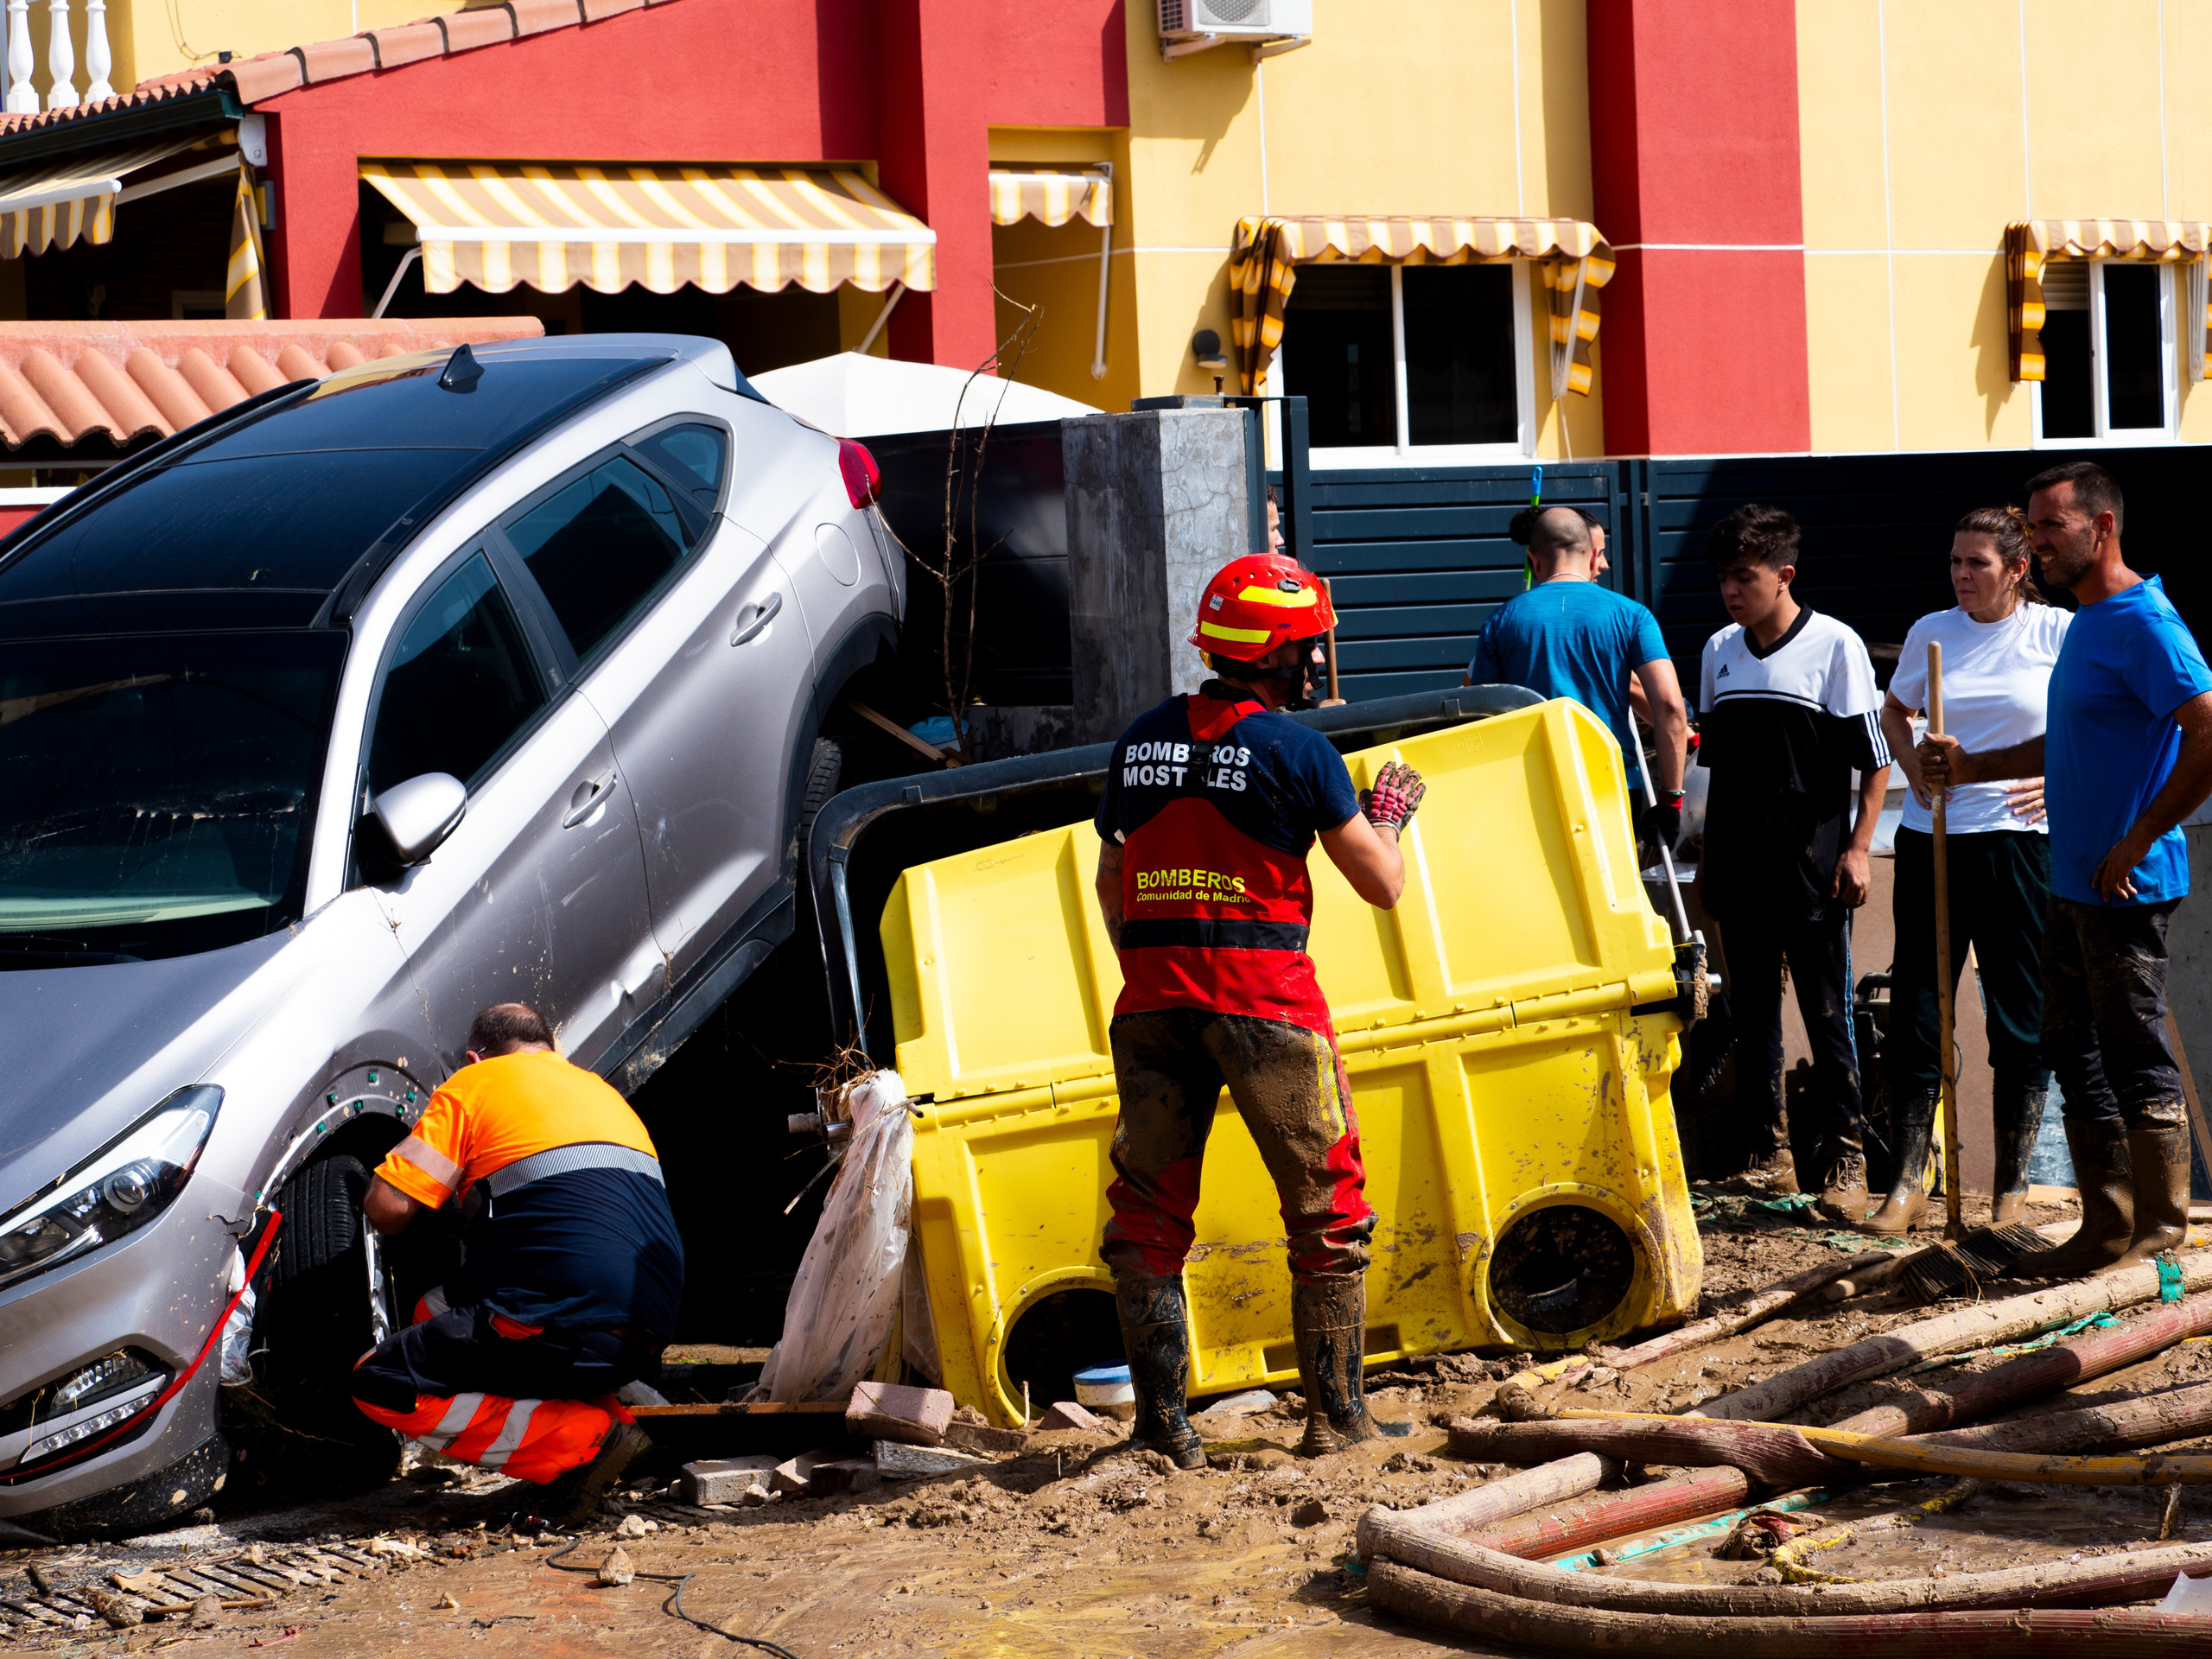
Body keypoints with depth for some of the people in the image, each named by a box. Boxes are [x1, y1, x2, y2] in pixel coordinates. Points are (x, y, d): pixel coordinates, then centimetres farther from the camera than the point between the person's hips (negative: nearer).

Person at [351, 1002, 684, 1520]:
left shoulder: (474, 1084, 7)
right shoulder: (602, 1090, 27)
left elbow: (390, 1207, -1)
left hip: (571, 1322, -8)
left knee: (379, 1386, 0)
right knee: (438, 1308, 25)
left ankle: (586, 1440, -10)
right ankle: (601, 1411, 8)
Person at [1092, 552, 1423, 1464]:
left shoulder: (1140, 739, 10)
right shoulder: (1297, 750, -6)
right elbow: (1382, 884, -2)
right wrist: (1388, 809, 17)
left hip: (1152, 999, 5)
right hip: (1263, 996, -4)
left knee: (1149, 1211, 11)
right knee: (1327, 1209, 9)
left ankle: (1162, 1422, 9)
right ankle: (1336, 1414, 10)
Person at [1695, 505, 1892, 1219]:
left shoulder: (1834, 645, -5)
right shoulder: (1719, 652, 11)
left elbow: (1874, 760, -3)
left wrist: (1856, 849, -10)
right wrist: (1709, 857, 17)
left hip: (1811, 861, -5)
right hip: (1739, 859, 5)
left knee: (1826, 1011, -5)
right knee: (1751, 1008, 8)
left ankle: (1845, 1158, -1)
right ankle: (1770, 1153, 15)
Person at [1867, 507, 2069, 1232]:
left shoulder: (2059, 632, -2)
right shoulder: (1930, 633, 8)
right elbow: (1894, 712, 25)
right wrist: (1913, 767, 7)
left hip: (2019, 840, -3)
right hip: (1932, 839, 3)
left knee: (2021, 1020, 2)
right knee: (1914, 1006, 2)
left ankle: (2011, 1187, 12)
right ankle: (1909, 1183, 9)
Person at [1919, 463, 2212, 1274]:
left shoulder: (2144, 623, -15)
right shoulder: (2086, 624, 16)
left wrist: (2138, 840, -21)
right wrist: (1970, 767, 18)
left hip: (2125, 887, -10)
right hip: (2074, 882, 10)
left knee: (2137, 1062, -2)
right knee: (2075, 1054, 14)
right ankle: (2108, 1228, 21)